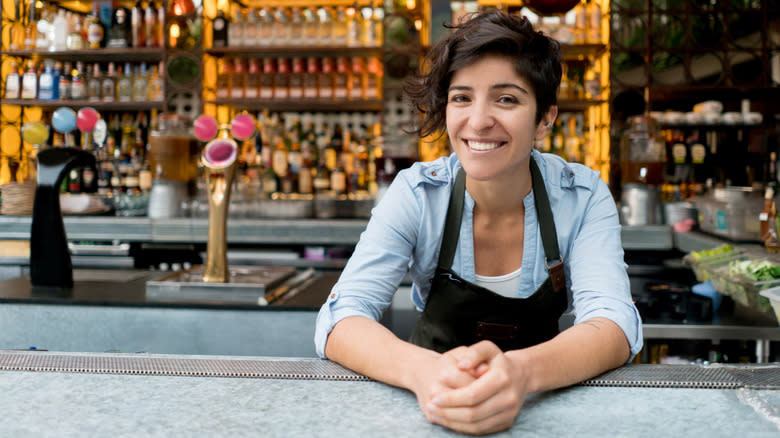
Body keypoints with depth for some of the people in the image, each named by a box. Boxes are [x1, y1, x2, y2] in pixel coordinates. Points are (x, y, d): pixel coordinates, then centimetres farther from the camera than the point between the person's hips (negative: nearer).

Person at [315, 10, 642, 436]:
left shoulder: (583, 197, -11)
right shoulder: (416, 194, -13)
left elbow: (615, 326, -21)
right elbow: (339, 320, -21)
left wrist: (522, 371, -42)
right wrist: (421, 370, -42)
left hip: (544, 400, 1)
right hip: (435, 401, -1)